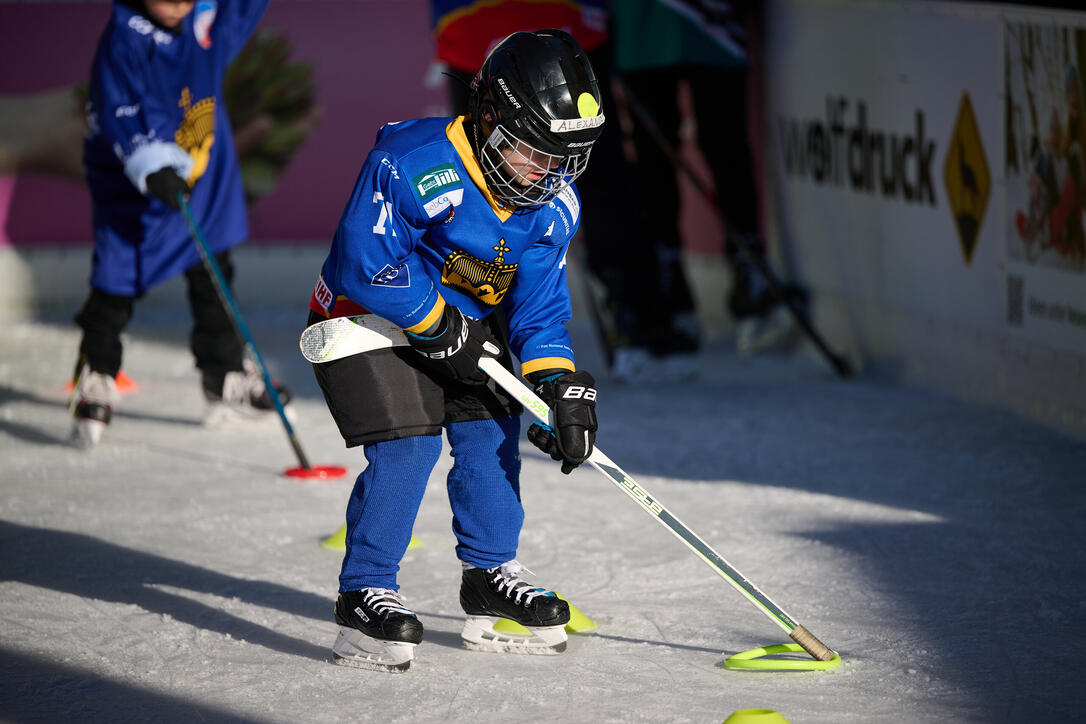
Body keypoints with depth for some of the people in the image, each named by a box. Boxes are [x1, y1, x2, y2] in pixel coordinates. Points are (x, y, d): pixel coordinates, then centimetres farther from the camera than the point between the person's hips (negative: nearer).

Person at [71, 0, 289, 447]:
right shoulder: (124, 38, -21)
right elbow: (117, 113, -27)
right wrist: (151, 167, -39)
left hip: (204, 178, 5)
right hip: (133, 184, -5)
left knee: (213, 279, 12)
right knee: (118, 284, -8)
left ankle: (227, 381, 22)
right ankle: (95, 381, 3)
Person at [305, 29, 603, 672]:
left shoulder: (554, 206, -7)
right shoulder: (413, 164, -29)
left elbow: (540, 304, -4)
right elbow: (366, 261, -30)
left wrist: (560, 383, -17)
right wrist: (440, 326, -27)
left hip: (467, 325, 7)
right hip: (369, 318, -7)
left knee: (490, 428, -2)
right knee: (406, 443, -18)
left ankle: (491, 578, 14)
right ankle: (365, 594, -11)